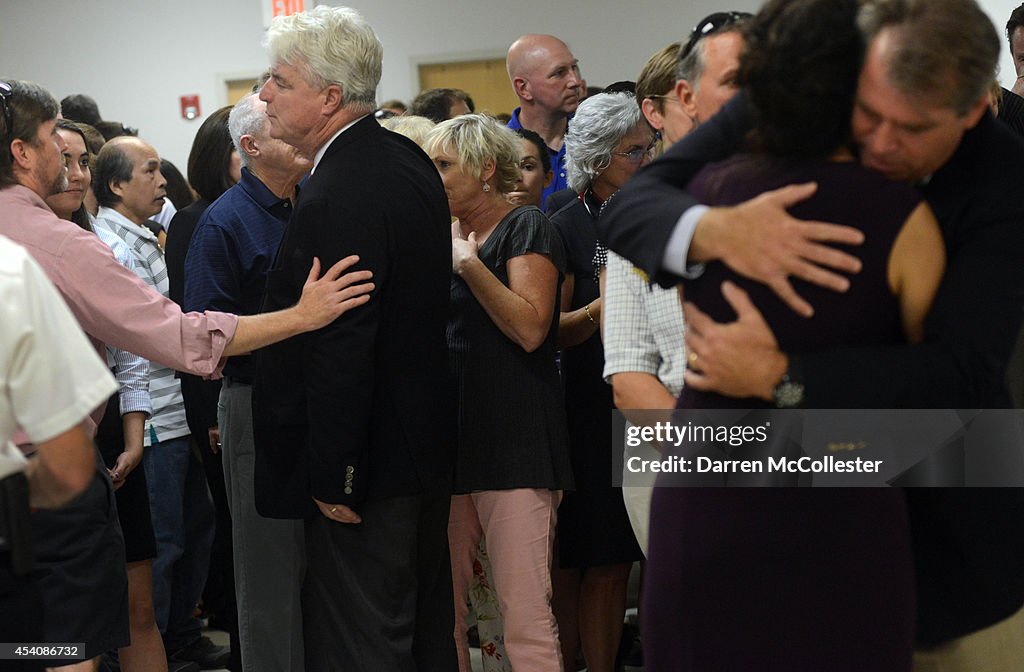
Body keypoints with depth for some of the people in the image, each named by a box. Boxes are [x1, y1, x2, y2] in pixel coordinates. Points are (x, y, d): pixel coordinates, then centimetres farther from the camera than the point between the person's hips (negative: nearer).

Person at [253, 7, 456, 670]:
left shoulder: (336, 199, -23)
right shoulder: (408, 158, 7)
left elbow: (339, 352, -25)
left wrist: (332, 479, -19)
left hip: (371, 464, -10)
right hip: (427, 437, 10)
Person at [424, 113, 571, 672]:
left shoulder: (525, 228, -1)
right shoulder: (443, 236, 20)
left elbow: (531, 327, -15)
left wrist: (468, 261, -14)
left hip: (512, 442, -7)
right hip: (447, 437, 7)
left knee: (525, 616, -11)